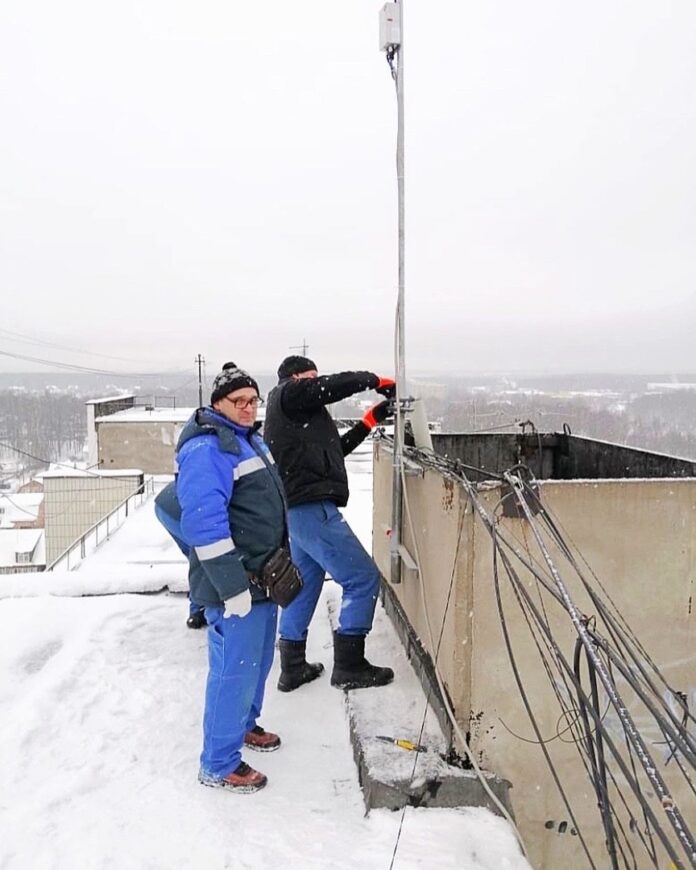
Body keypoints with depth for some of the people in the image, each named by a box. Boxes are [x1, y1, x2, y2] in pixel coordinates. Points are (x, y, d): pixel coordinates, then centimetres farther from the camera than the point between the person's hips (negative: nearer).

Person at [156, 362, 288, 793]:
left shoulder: (252, 441, 12)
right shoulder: (206, 448, -19)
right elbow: (204, 522, -27)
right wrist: (232, 586, -27)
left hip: (263, 575, 10)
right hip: (234, 583, -10)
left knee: (259, 659, 22)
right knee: (235, 669, -2)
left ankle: (244, 723, 44)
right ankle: (219, 764, 13)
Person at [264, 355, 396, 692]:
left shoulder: (293, 412, 25)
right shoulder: (289, 392, -3)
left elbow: (333, 449, 23)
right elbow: (338, 384, -11)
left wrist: (369, 422, 20)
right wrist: (376, 380, 6)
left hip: (297, 511, 11)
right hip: (313, 508, -11)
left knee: (304, 588, 16)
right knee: (363, 578, -7)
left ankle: (293, 667, 23)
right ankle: (349, 666, -1)